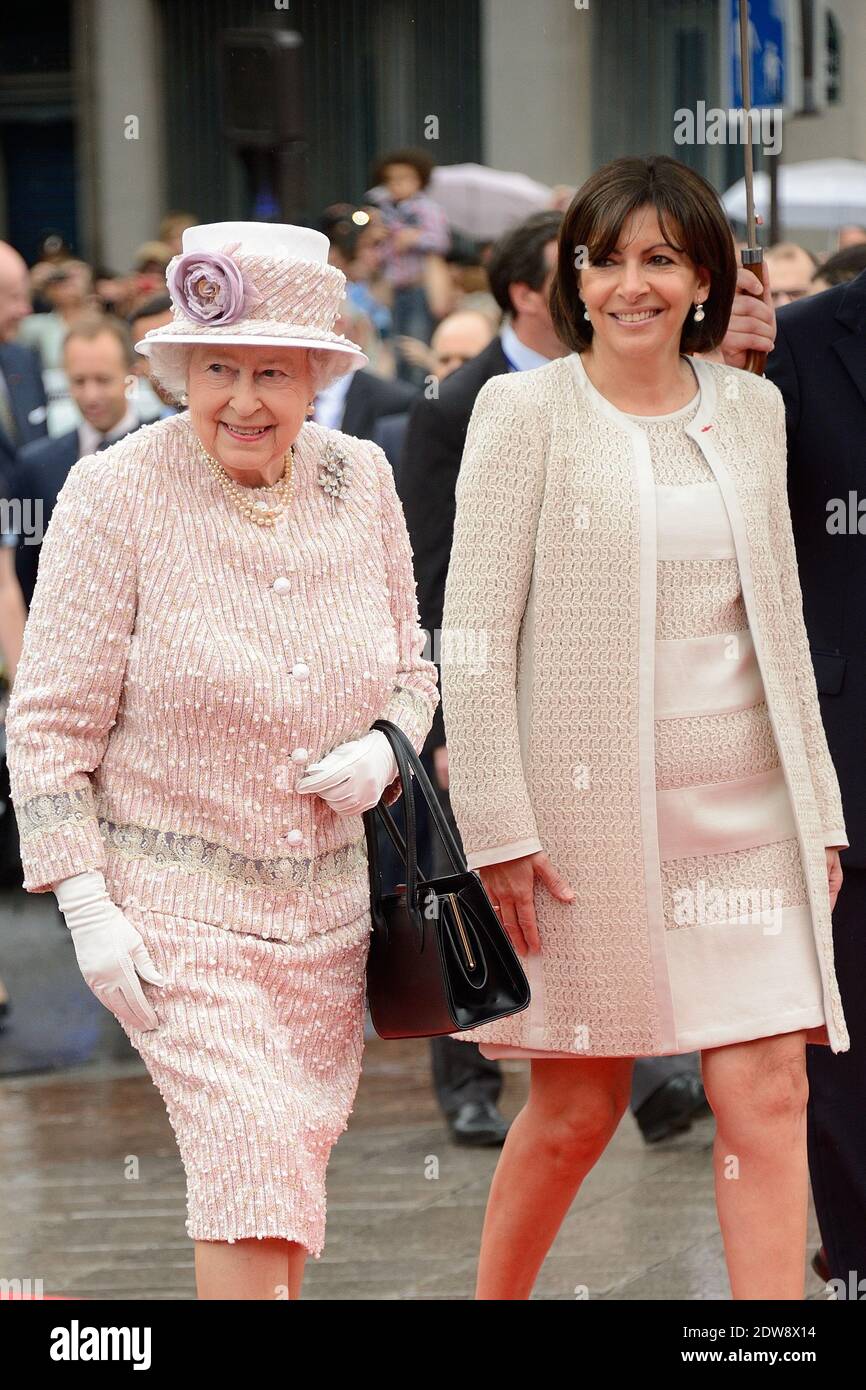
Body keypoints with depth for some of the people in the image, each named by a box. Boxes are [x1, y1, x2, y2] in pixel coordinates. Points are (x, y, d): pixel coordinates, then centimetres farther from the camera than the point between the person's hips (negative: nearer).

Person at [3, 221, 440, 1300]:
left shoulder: (359, 483, 4)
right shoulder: (116, 495, -10)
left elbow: (411, 670, 17)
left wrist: (381, 752, -6)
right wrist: (87, 908, -13)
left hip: (328, 897, 5)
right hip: (176, 902, -5)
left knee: (285, 1165, 10)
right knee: (253, 1155, -16)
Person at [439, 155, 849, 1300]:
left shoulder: (750, 410, 11)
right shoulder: (526, 411, -2)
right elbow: (474, 637, -6)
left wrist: (817, 806, 13)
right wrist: (498, 826, -12)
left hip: (745, 806, 4)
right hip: (587, 805, -3)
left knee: (768, 1097, -5)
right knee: (579, 1108, 5)